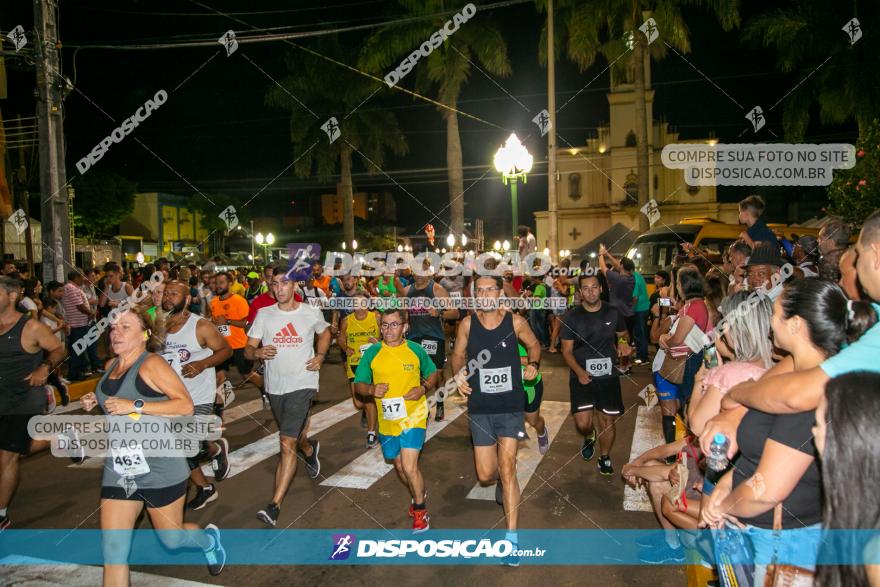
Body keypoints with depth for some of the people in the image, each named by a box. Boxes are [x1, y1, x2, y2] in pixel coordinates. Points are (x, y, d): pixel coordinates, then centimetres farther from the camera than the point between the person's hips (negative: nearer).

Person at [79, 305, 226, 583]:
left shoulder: (152, 364, -14)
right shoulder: (111, 366, 8)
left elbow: (185, 405, -20)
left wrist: (136, 406, -26)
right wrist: (96, 401, 8)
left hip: (160, 468, -6)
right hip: (118, 470, 6)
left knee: (172, 539, 11)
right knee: (113, 551, 3)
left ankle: (209, 539, 45)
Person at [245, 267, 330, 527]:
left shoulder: (311, 313, -4)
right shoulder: (264, 314, -1)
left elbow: (324, 332, 17)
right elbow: (248, 350, -1)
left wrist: (320, 356, 0)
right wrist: (258, 352, -25)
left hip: (302, 384, -4)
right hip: (274, 386, 4)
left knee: (287, 441, -15)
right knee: (293, 433, 24)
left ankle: (275, 505, -12)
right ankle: (309, 449, 59)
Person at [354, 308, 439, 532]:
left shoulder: (416, 350, -5)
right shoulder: (372, 353, -3)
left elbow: (433, 374, 8)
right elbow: (358, 385, 1)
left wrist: (423, 388, -12)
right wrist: (371, 389, -20)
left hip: (413, 416, -3)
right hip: (387, 420, 3)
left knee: (409, 466, -13)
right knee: (399, 466, 19)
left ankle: (420, 510, 10)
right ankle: (419, 494, 48)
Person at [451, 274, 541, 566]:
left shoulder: (515, 321, -6)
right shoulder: (468, 323, -4)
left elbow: (533, 344, 11)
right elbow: (458, 353, 8)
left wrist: (533, 364, -8)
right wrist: (458, 373, -11)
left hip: (510, 405, -2)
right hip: (480, 408, 2)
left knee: (507, 467, -12)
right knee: (486, 475, 7)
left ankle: (512, 537, 0)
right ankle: (502, 482, 46)